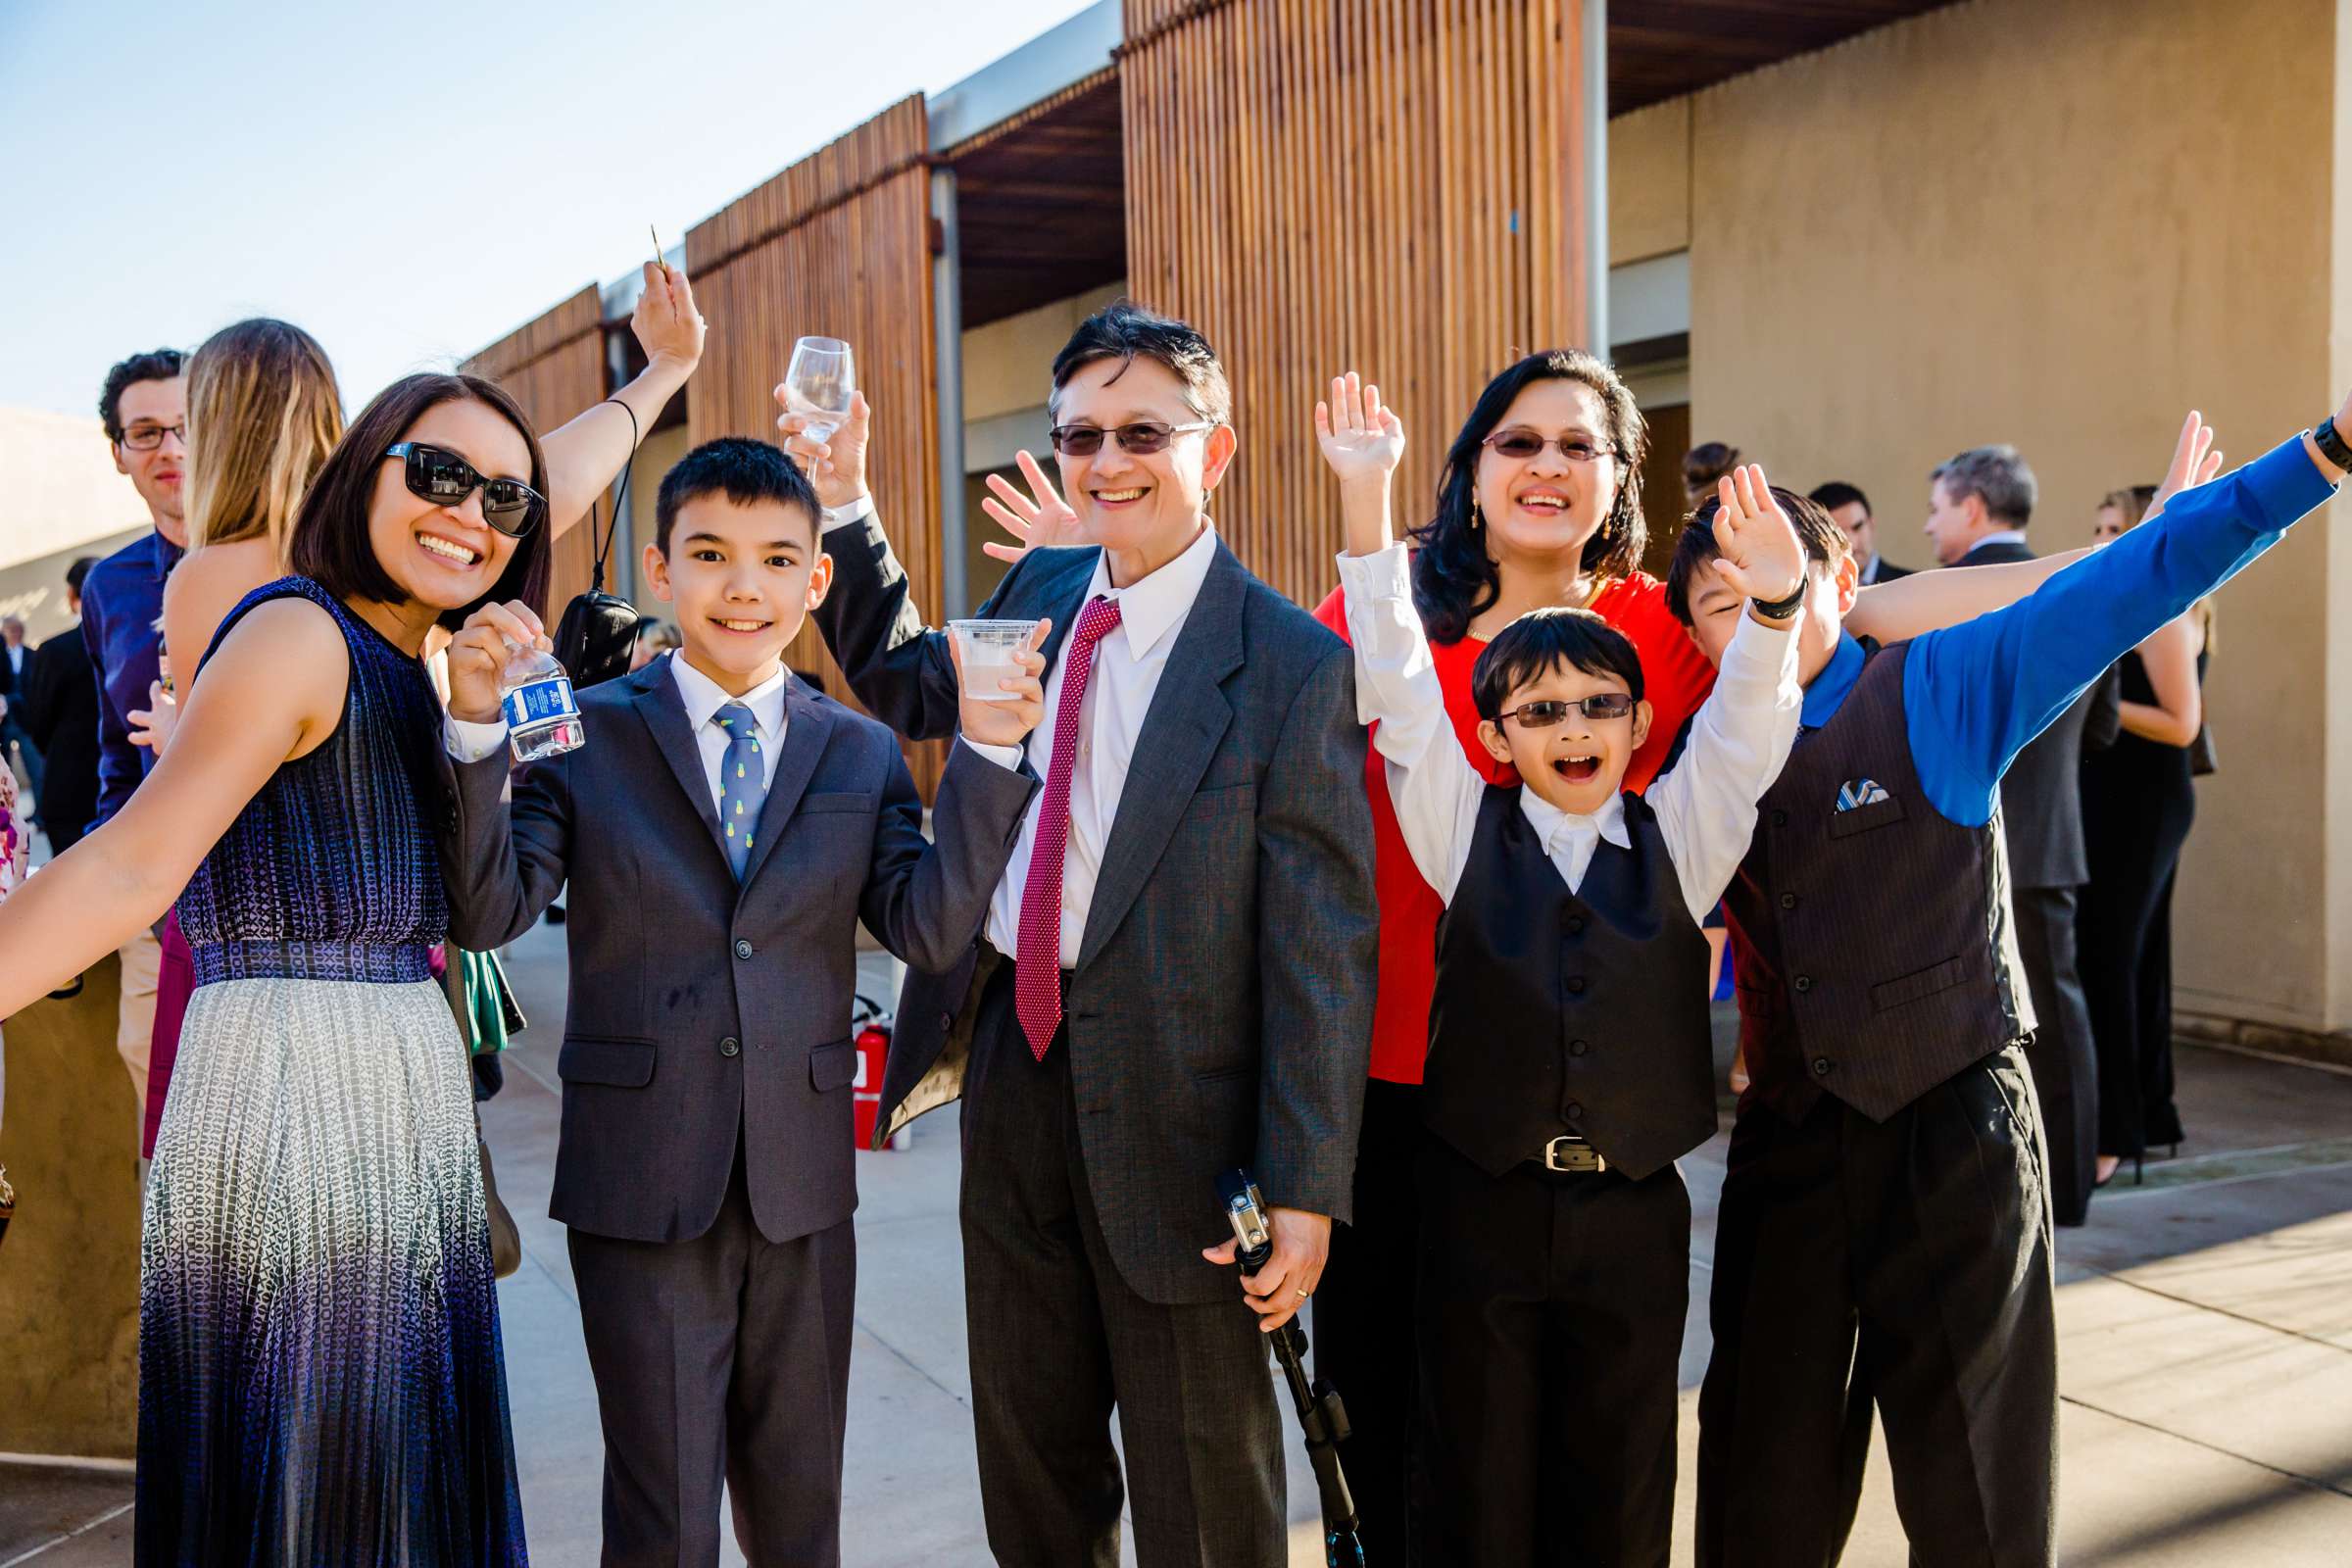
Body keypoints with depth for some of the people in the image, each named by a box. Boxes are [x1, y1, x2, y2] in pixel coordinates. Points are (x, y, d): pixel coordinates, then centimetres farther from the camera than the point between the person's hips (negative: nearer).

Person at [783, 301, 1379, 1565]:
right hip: (1010, 1062, 6)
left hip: (1171, 1103, -6)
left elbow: (1323, 945, -15)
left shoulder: (1293, 664, -15)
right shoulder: (1039, 591, 4)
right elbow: (910, 688, 24)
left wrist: (1306, 1187, -16)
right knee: (1026, 1439, 22)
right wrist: (842, 507, 13)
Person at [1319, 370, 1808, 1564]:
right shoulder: (1465, 831, 0)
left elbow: (1749, 724, -10)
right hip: (1480, 1201, -1)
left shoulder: (1678, 837, 3)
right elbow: (1398, 686, -8)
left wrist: (1773, 603, -30)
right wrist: (1367, 501, -17)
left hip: (1632, 1208, 1)